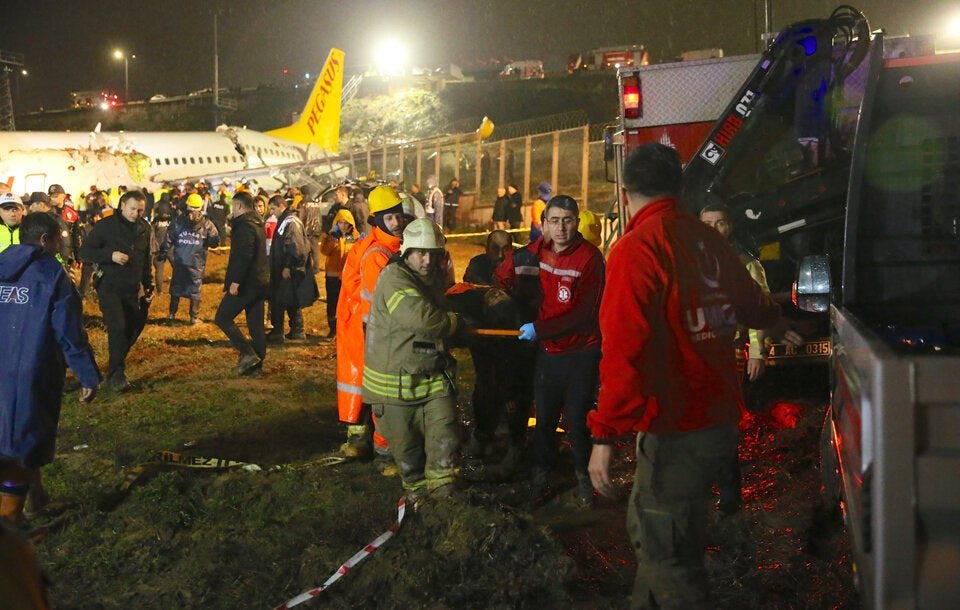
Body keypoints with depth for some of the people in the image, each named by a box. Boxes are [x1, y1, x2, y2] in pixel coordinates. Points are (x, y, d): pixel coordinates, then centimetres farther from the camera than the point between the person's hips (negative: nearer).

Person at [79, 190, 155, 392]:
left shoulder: (145, 228, 9)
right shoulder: (106, 226, -8)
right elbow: (85, 251, -8)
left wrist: (149, 286, 16)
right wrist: (110, 256, -22)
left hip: (132, 290, 6)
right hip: (110, 287, -6)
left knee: (131, 331, 9)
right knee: (118, 327, -19)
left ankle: (115, 374, 25)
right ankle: (117, 375, -15)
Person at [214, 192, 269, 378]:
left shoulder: (244, 225, -15)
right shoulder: (257, 224, 16)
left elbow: (244, 255, -26)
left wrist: (235, 281, -26)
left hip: (246, 283, -10)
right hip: (260, 282, 10)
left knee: (222, 318, -2)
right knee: (256, 326, 11)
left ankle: (248, 354, -11)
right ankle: (255, 366, 14)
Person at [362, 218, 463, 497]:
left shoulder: (435, 277, 9)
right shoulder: (394, 278, -19)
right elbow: (422, 317, -31)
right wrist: (456, 322, -14)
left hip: (435, 377, 6)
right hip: (396, 379, -6)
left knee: (445, 439, -7)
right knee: (406, 447, 9)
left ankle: (441, 493, 4)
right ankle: (417, 493, 31)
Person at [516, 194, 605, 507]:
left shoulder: (589, 257, -16)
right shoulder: (536, 252, 1)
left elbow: (581, 312, -21)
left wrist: (540, 329, -24)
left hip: (582, 350, -4)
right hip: (547, 350, 4)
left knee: (577, 420, 1)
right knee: (545, 418, 11)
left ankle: (584, 475, 23)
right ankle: (541, 471, 31)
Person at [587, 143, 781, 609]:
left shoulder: (636, 247, -15)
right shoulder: (708, 241, 7)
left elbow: (624, 347, -24)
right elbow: (752, 304, 25)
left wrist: (605, 434, -22)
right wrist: (774, 316, 49)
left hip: (676, 431, -8)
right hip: (722, 422, 8)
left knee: (667, 557, 0)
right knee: (649, 531, 23)